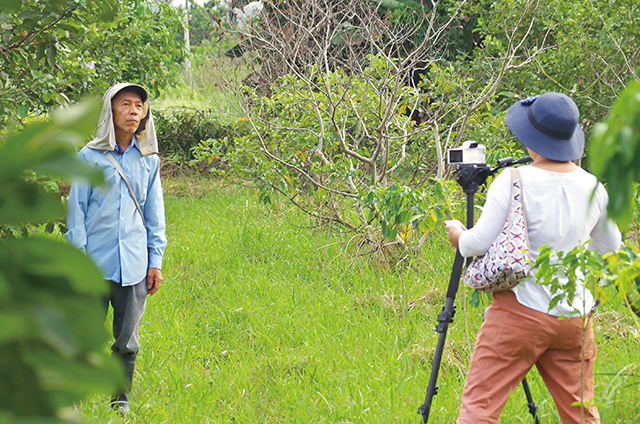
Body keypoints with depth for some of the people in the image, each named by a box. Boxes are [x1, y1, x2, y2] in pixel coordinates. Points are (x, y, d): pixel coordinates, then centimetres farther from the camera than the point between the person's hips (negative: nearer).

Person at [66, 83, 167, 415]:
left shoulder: (149, 160, 10)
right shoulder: (90, 157, 1)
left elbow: (154, 213, 14)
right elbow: (77, 209, 1)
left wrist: (156, 260, 9)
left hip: (134, 265, 3)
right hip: (95, 262, -3)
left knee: (127, 339, 6)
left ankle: (121, 399, 21)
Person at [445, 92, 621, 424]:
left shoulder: (514, 182, -11)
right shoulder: (593, 187, 3)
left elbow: (480, 243, -11)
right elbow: (610, 248, 16)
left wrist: (459, 237, 10)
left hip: (520, 311, -5)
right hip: (575, 318, 5)